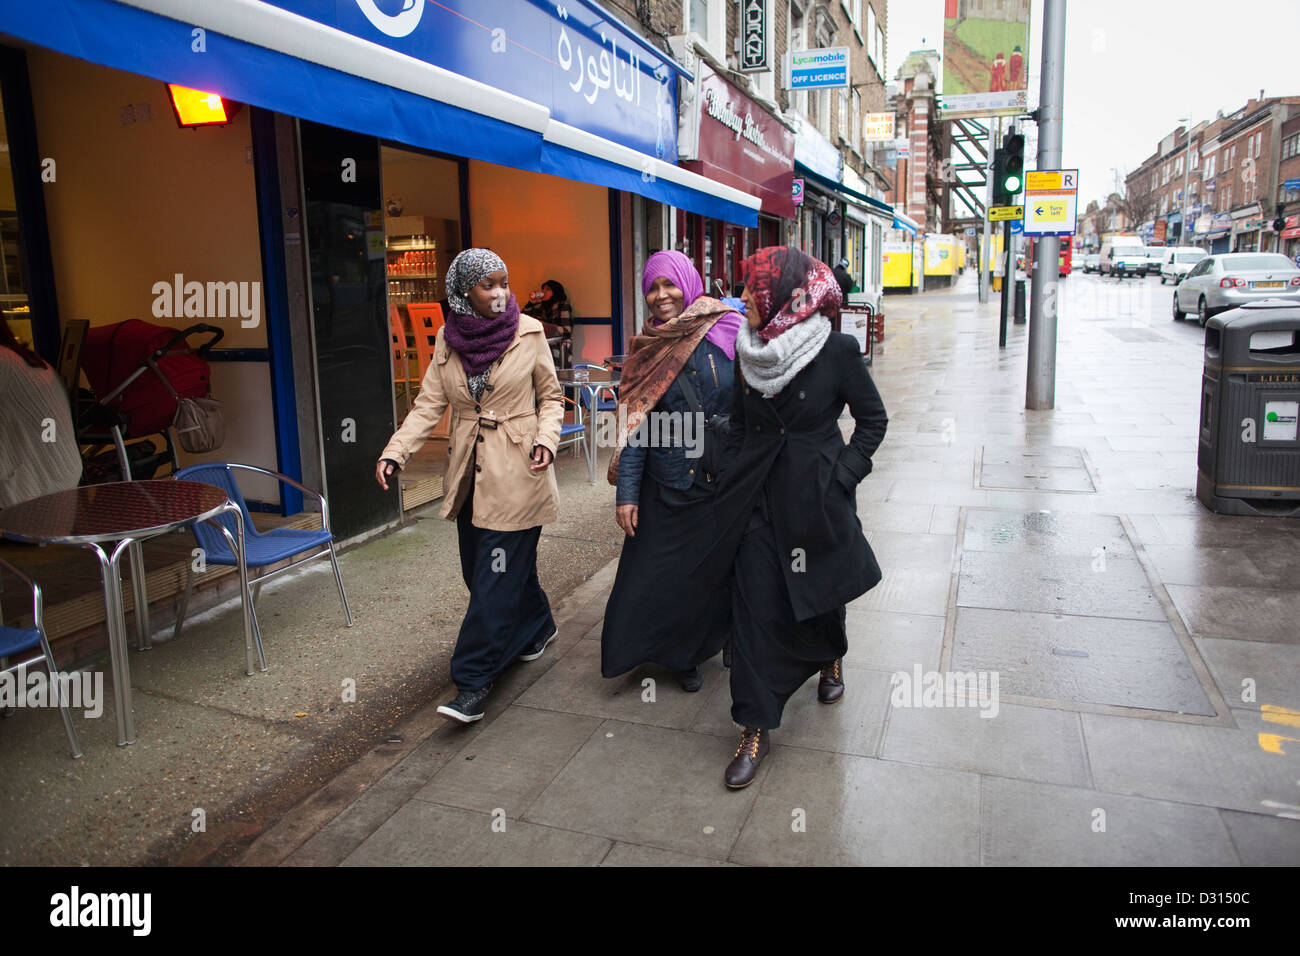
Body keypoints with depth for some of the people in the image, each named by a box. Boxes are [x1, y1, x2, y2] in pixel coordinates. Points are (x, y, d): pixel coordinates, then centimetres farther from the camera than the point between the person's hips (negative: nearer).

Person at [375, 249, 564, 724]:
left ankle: (474, 680, 4)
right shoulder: (448, 337, 4)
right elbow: (430, 402, 3)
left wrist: (545, 439, -15)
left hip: (516, 472, -5)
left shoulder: (528, 333, -5)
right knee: (480, 570, 14)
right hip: (468, 471, 5)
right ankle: (538, 627, 39)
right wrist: (394, 452, -8)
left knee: (496, 575, -4)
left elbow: (551, 396, 3)